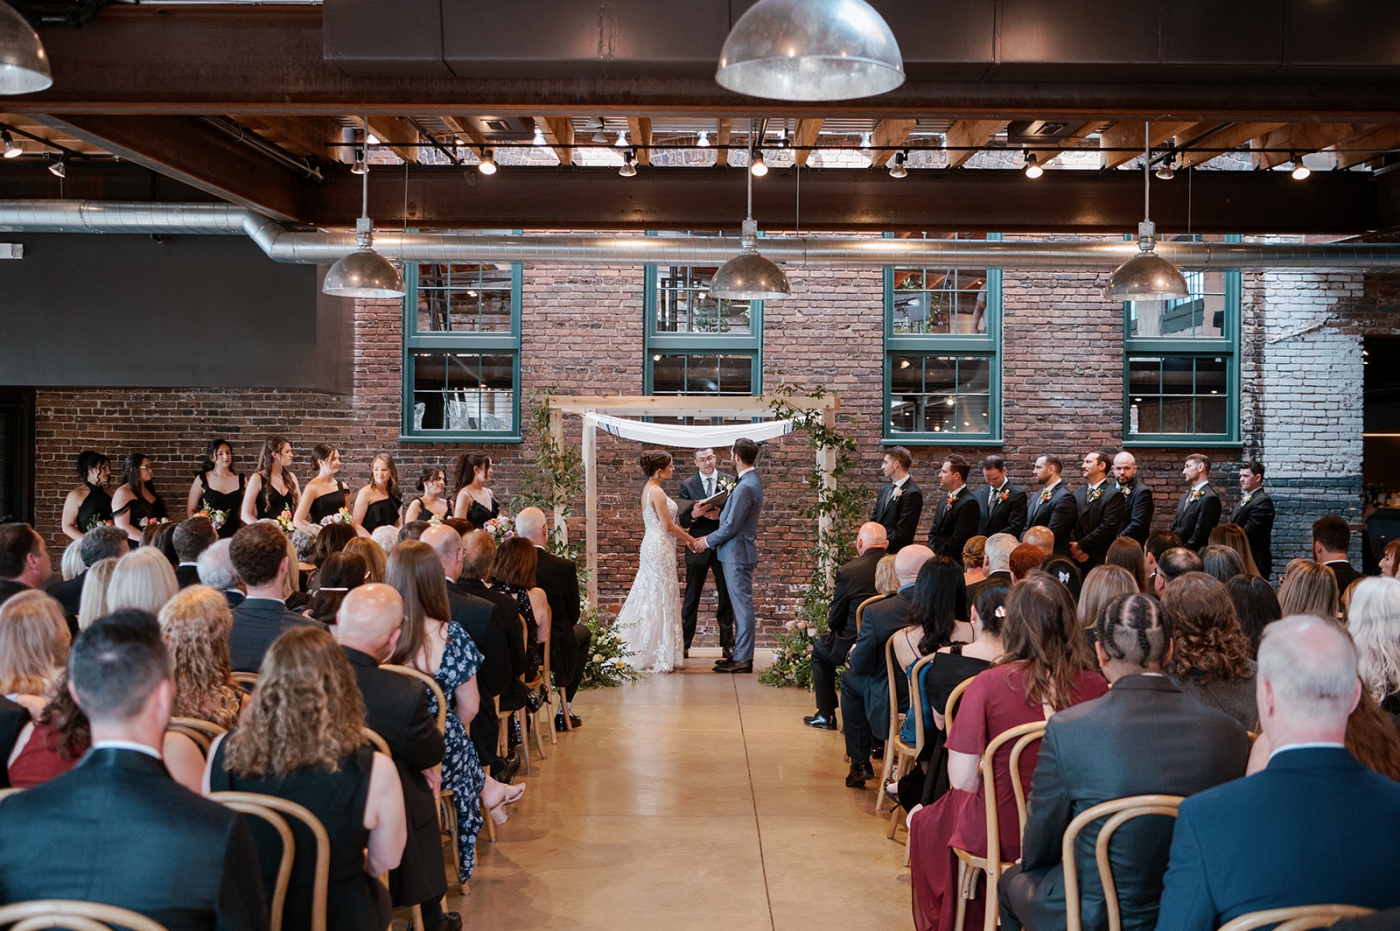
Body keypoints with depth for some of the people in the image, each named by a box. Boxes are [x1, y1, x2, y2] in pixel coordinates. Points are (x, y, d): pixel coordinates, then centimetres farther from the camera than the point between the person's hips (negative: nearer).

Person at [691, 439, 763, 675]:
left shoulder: (745, 487, -20)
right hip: (737, 552, 10)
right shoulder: (750, 481, 12)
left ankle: (743, 660, -1)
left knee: (742, 605, -5)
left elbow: (731, 526, -20)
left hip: (737, 553, -10)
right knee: (740, 605, 14)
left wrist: (708, 541, -8)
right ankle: (741, 654, 21)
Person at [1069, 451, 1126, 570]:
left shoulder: (1114, 495, -5)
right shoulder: (1078, 493, 15)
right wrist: (1073, 546, -8)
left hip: (1099, 560, -5)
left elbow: (1108, 527, -13)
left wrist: (1080, 545, -11)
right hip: (1076, 558, 5)